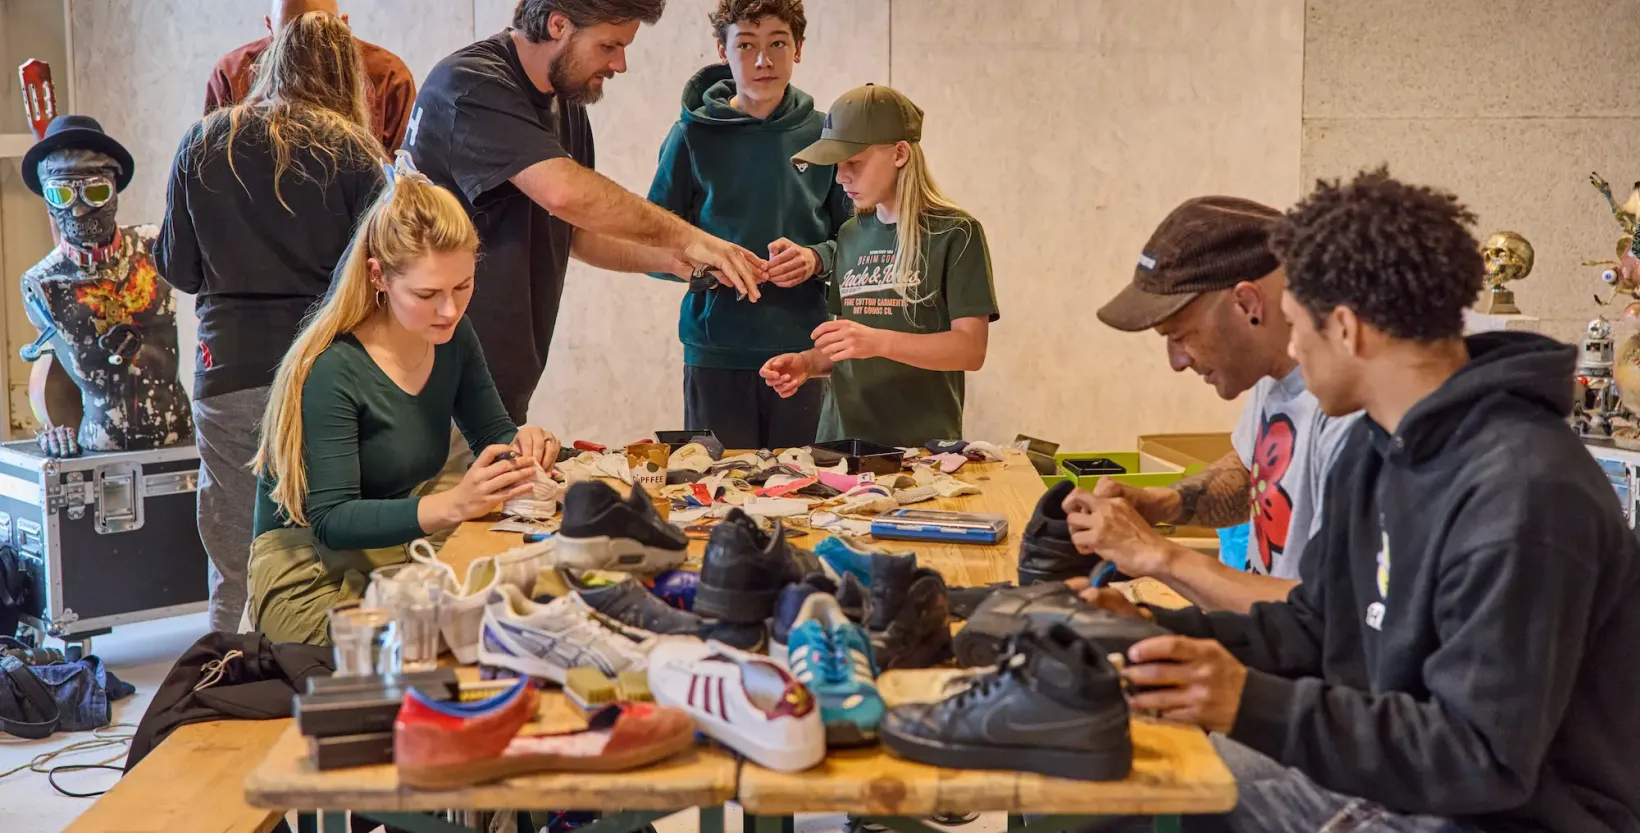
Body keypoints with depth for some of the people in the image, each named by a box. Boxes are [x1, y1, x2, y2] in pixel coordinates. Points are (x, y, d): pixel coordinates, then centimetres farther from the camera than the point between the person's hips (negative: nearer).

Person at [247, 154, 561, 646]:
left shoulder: (453, 337, 0)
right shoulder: (330, 371, -22)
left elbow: (492, 433, 13)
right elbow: (332, 520, -24)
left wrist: (523, 445, -13)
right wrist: (453, 505, -39)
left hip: (400, 549, 6)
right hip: (310, 570, -6)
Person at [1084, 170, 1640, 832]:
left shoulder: (1518, 496, -26)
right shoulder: (1379, 442, 4)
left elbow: (1485, 758, -28)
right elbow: (1317, 626, 12)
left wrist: (1254, 706, -32)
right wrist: (1157, 630, 0)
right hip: (1385, 777, 9)